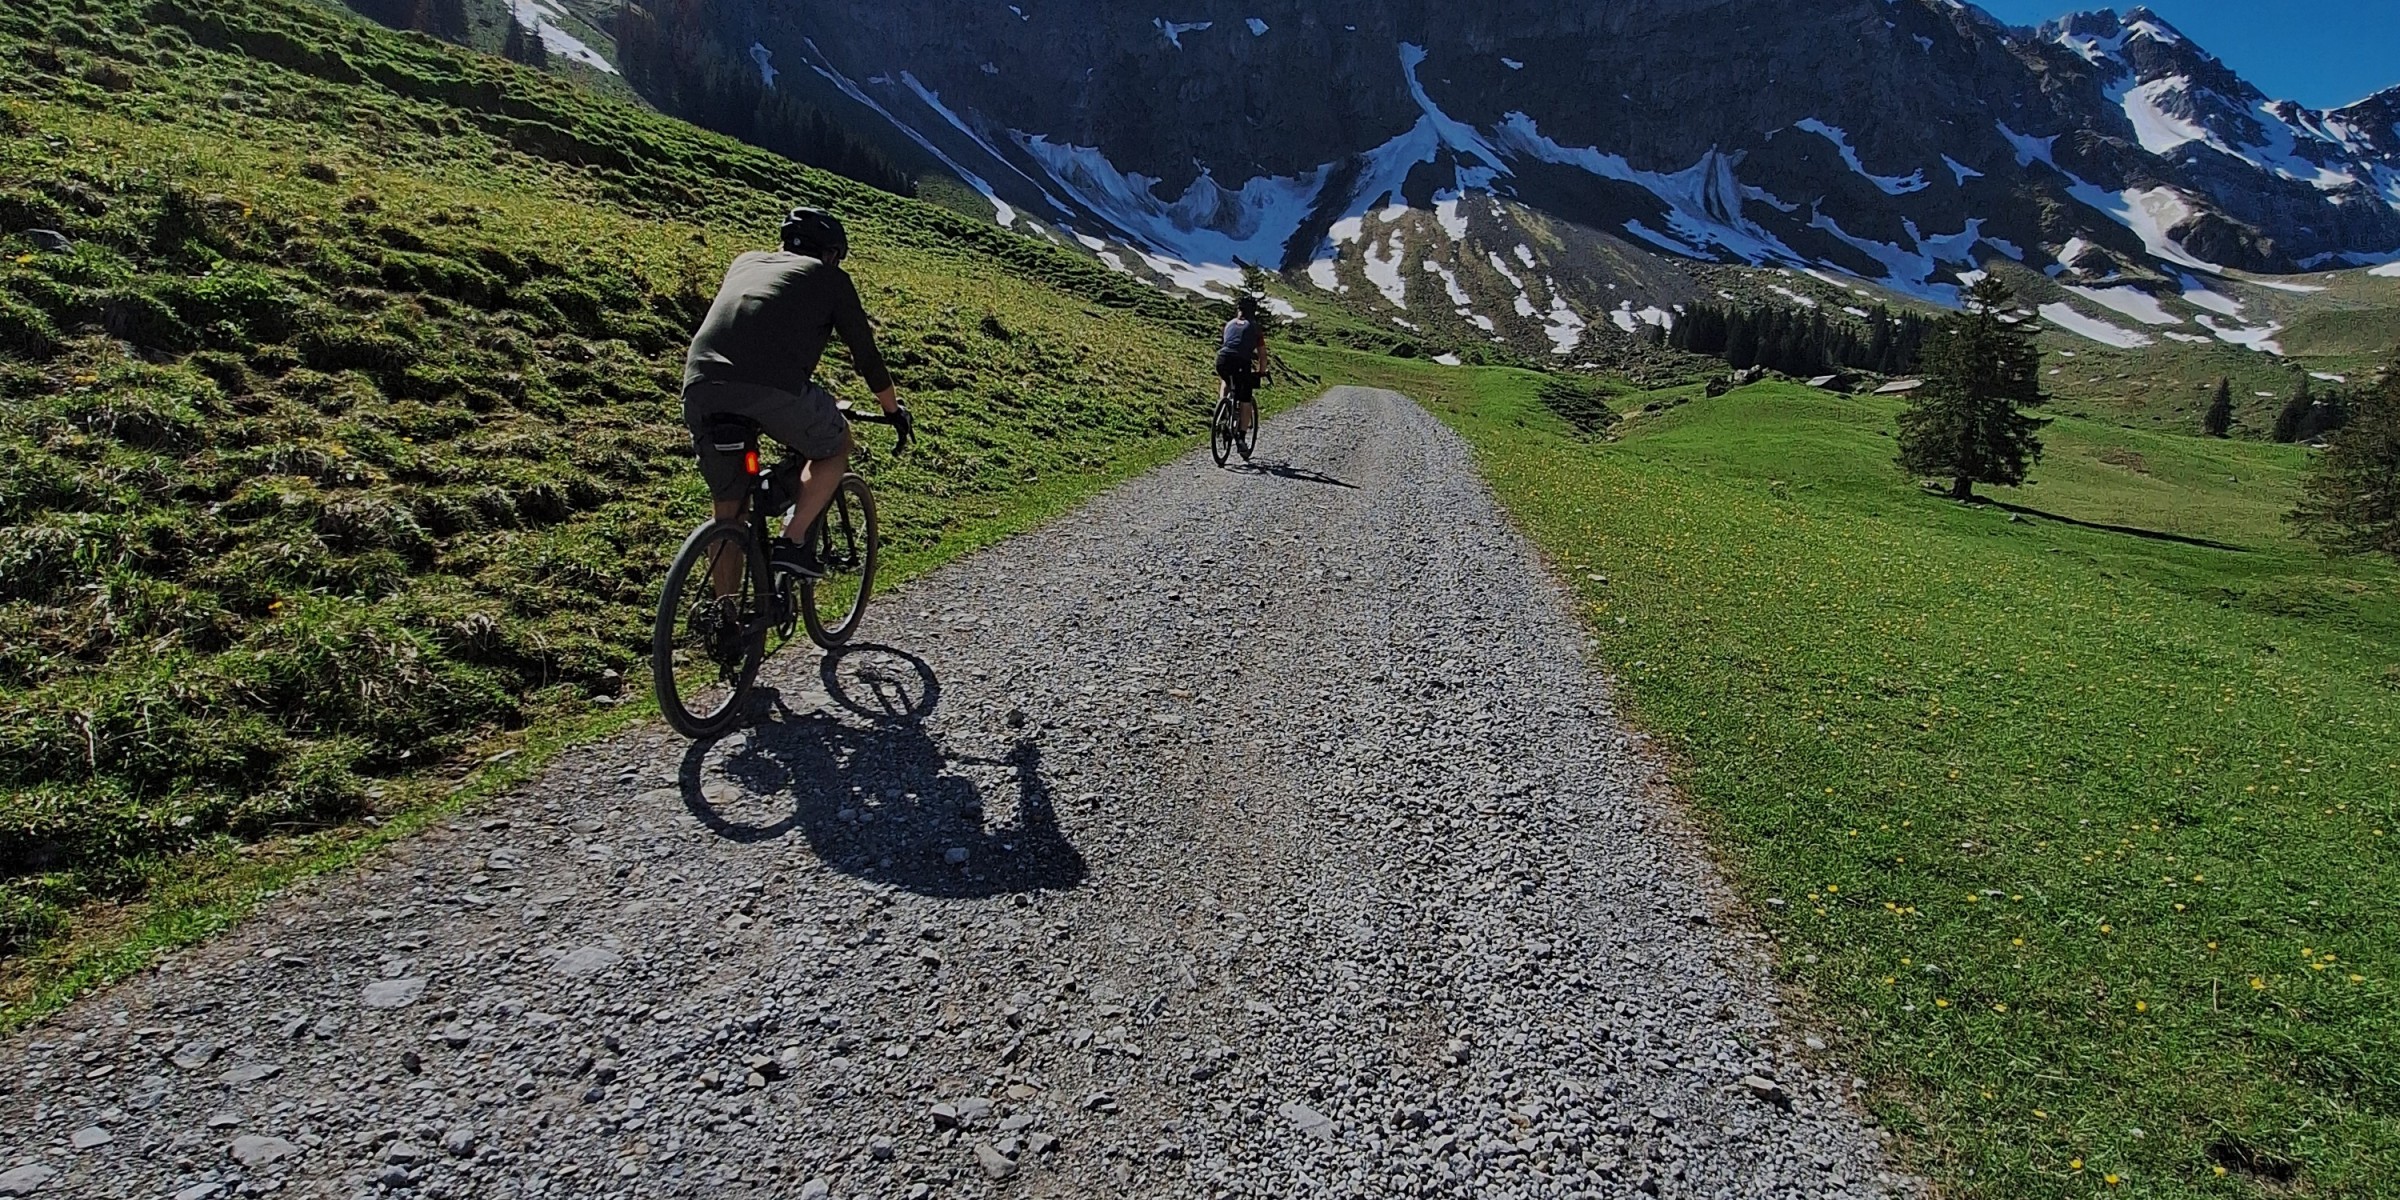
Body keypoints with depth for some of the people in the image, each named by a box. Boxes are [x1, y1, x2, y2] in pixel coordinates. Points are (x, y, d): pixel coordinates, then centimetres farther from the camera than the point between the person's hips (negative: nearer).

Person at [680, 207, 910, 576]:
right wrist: (894, 409, 39)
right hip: (773, 387, -5)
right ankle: (791, 542, 10)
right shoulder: (830, 277, 21)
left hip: (700, 384, 5)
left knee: (727, 510, 20)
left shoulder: (746, 261, 33)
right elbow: (866, 355, 24)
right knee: (836, 446, 24)